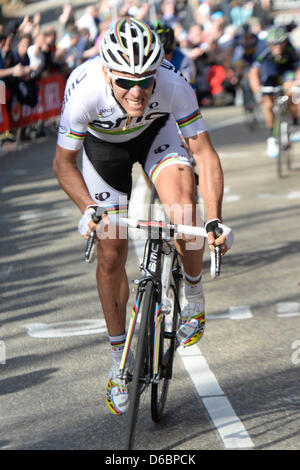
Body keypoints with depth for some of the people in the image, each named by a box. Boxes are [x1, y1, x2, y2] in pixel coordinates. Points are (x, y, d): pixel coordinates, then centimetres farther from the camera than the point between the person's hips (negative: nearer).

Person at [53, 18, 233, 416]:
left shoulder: (175, 85, -37)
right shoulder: (85, 90, -38)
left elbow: (204, 153, -30)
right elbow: (63, 162, -23)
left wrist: (215, 221, -40)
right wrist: (89, 210, -39)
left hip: (156, 133, 0)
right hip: (104, 144, 0)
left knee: (182, 201, -31)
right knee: (111, 255, -2)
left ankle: (193, 296, -3)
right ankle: (120, 360, 17)